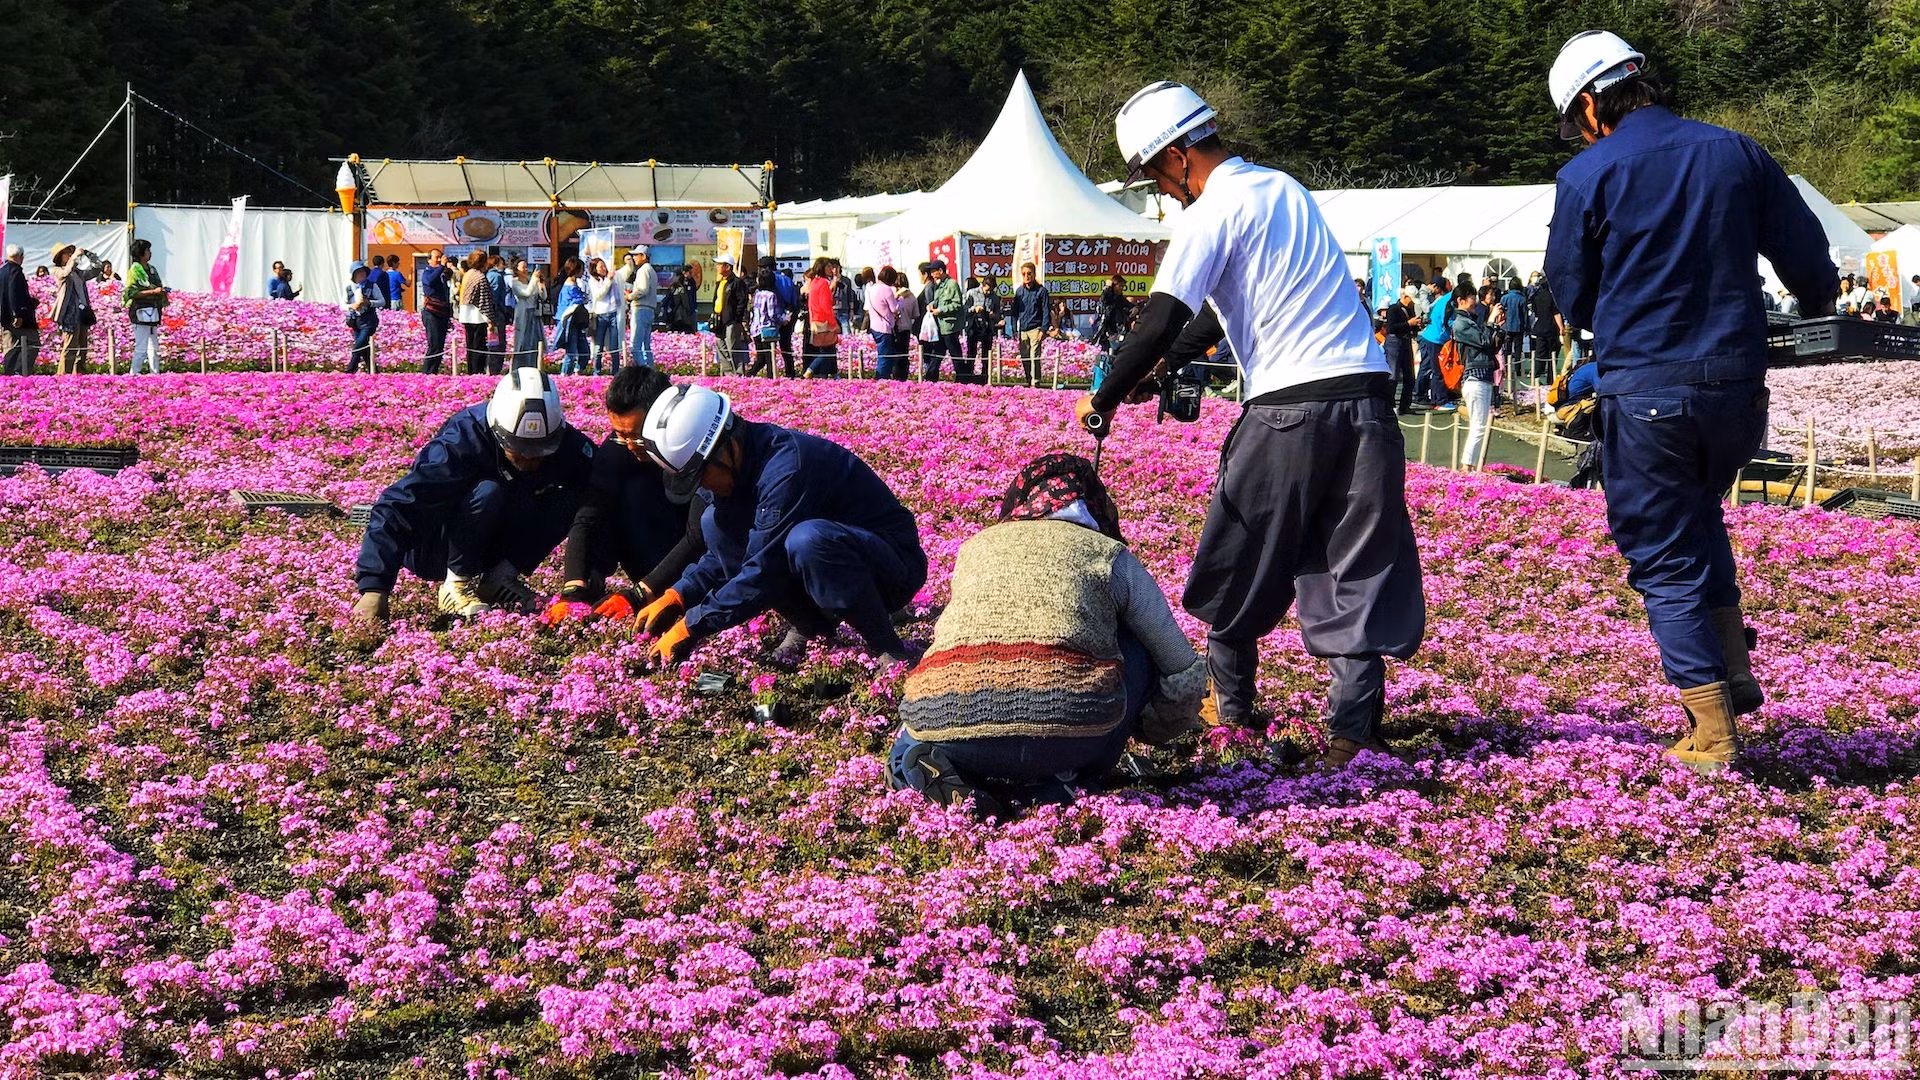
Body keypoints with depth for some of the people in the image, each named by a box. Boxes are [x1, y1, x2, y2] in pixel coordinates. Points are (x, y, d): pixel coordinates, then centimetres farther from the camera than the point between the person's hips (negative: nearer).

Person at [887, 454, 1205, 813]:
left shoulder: (976, 546, 30)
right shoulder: (1110, 555, 23)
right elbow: (1184, 673, 29)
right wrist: (1152, 731, 50)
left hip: (942, 717, 4)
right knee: (1137, 648, 27)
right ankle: (1053, 783, 11)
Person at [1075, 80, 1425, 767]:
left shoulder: (1209, 214, -5)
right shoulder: (1285, 188, 19)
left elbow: (1159, 322, -13)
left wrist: (1103, 401, 0)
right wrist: (1170, 362, 34)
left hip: (1287, 408, -6)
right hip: (1364, 394, 6)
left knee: (1240, 566, 13)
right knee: (1357, 572, 5)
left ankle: (1230, 706, 26)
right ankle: (1352, 729, -2)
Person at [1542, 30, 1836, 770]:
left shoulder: (1587, 176, -7)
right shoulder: (1735, 153, 3)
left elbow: (1571, 296, 1)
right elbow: (1805, 252, 9)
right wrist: (1818, 305, 32)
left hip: (1644, 391, -4)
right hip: (1737, 383, 4)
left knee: (1663, 557, 6)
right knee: (1699, 520, 29)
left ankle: (1713, 730, 3)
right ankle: (1733, 672, 17)